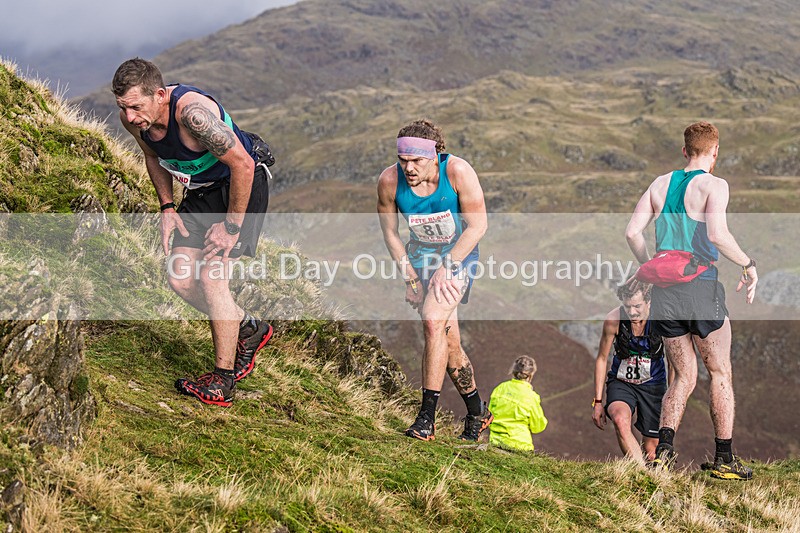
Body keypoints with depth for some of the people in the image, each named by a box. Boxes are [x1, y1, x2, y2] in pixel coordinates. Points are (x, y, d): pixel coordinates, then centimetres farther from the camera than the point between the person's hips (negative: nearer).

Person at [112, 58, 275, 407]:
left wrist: (231, 226, -24)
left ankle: (222, 381, -8)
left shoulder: (192, 111, -36)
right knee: (180, 278, 0)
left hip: (242, 183, -8)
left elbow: (242, 164, -30)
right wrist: (167, 208, 1)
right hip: (201, 191, 8)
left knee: (210, 274, -17)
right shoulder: (132, 118, -13)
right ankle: (248, 329, 22)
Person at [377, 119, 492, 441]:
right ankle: (477, 413, 24)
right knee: (448, 338, 3)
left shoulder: (457, 172, -24)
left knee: (433, 320, -24)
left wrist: (447, 266, -21)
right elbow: (390, 233, -2)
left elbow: (478, 225, -17)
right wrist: (410, 278, -6)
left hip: (459, 254, -3)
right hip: (421, 254, 3)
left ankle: (427, 417, -20)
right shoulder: (389, 181, -17)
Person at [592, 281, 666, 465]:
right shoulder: (613, 319, -16)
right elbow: (602, 359, -2)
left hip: (653, 384, 1)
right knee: (620, 419, -33)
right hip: (621, 383, 0)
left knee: (651, 447, 1)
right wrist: (598, 401, -2)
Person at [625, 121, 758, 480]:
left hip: (665, 290, 5)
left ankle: (664, 446, -2)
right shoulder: (713, 185, -6)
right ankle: (724, 459, 8)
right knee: (720, 373, 8)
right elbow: (716, 234, -21)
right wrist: (748, 264, -9)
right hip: (701, 288, -5)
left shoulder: (660, 184, 11)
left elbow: (633, 232, 7)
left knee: (684, 376, 14)